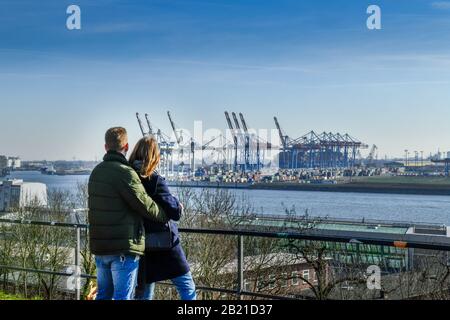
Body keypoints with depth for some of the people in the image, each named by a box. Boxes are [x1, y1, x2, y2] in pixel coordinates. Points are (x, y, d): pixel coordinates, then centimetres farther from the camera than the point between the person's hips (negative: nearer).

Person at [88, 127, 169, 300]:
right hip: (124, 248, -8)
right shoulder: (125, 173, -17)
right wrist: (167, 215, 2)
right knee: (123, 296, -2)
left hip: (100, 246, 8)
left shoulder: (96, 172, 9)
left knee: (103, 294, 18)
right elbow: (146, 206, -16)